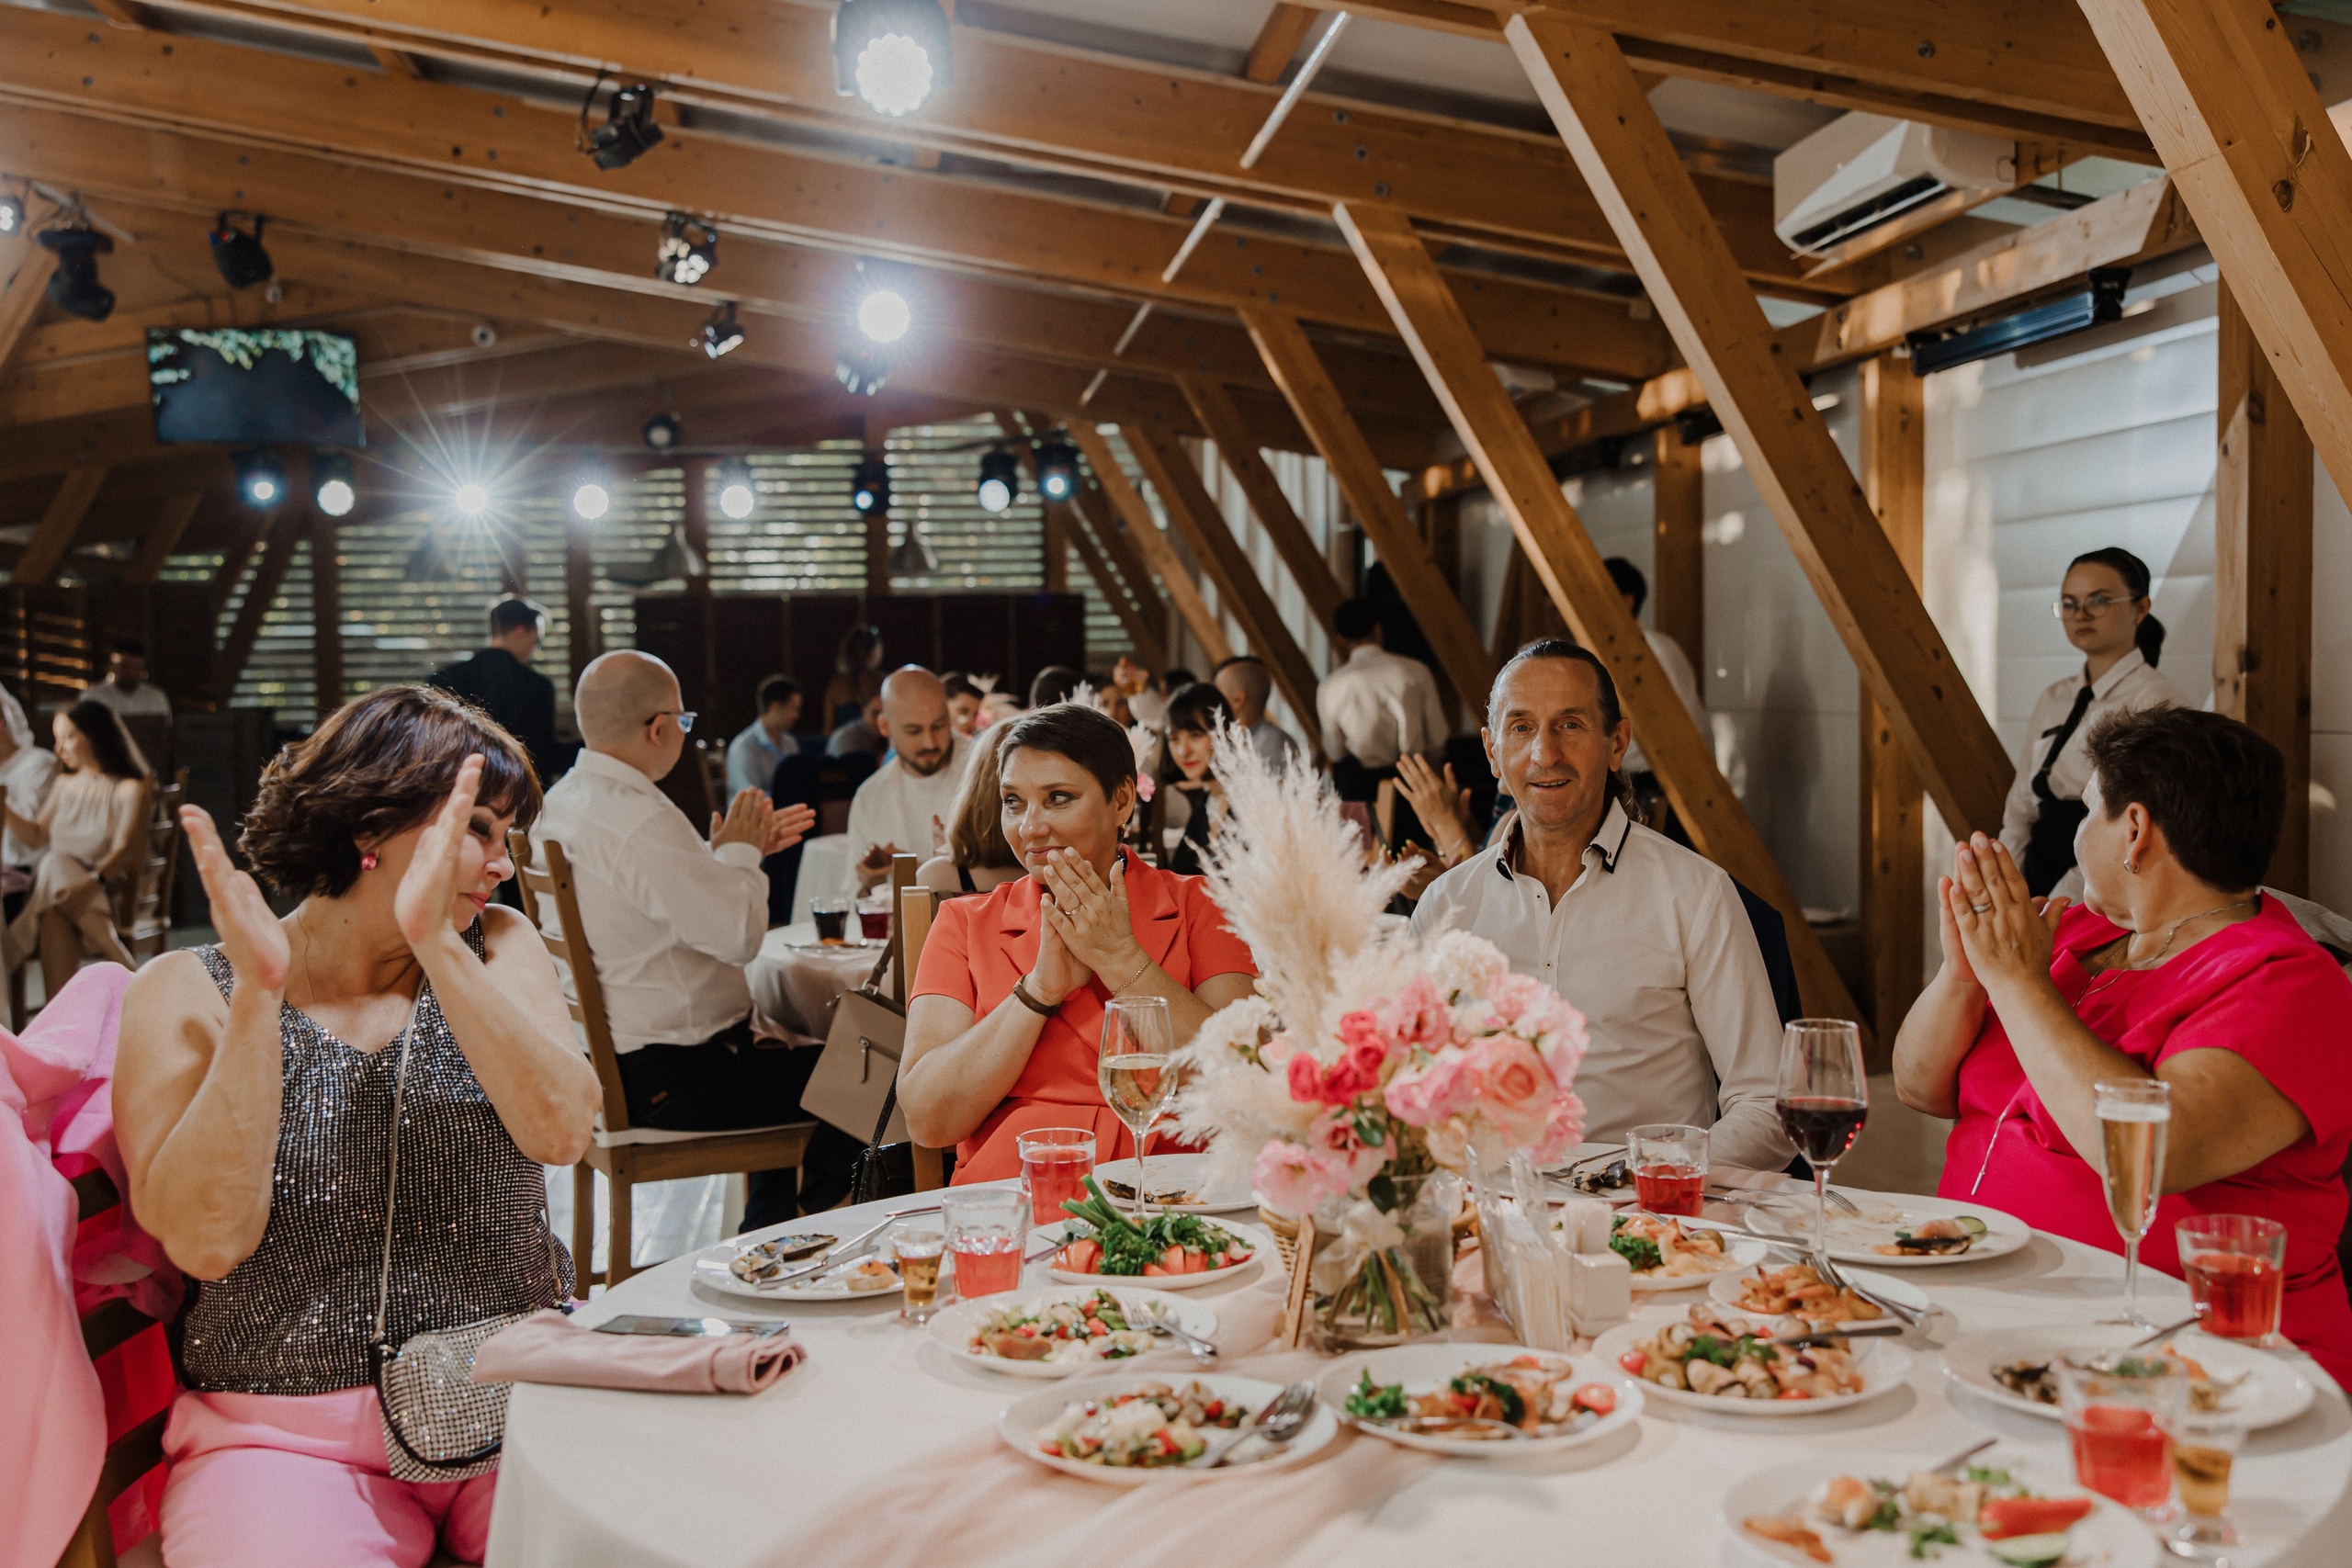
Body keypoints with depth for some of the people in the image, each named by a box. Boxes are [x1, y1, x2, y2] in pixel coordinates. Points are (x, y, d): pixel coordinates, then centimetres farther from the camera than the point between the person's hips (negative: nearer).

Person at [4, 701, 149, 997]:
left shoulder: (129, 788, 2)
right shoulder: (64, 786, 24)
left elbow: (124, 850, -12)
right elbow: (36, 837, 24)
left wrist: (92, 884, -31)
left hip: (108, 893, -4)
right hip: (54, 885, 4)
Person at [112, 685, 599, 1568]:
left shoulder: (494, 949, 6)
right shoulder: (188, 994, -1)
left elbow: (563, 1133, -12)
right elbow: (207, 1244, -14)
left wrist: (436, 946, -20)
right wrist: (259, 994, -19)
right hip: (287, 1438, -1)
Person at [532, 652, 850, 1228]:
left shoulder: (558, 803, 8)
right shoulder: (640, 820, -25)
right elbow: (738, 934, -24)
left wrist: (736, 851, 17)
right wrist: (738, 852, -6)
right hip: (668, 1080, -11)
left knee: (793, 1065, 28)